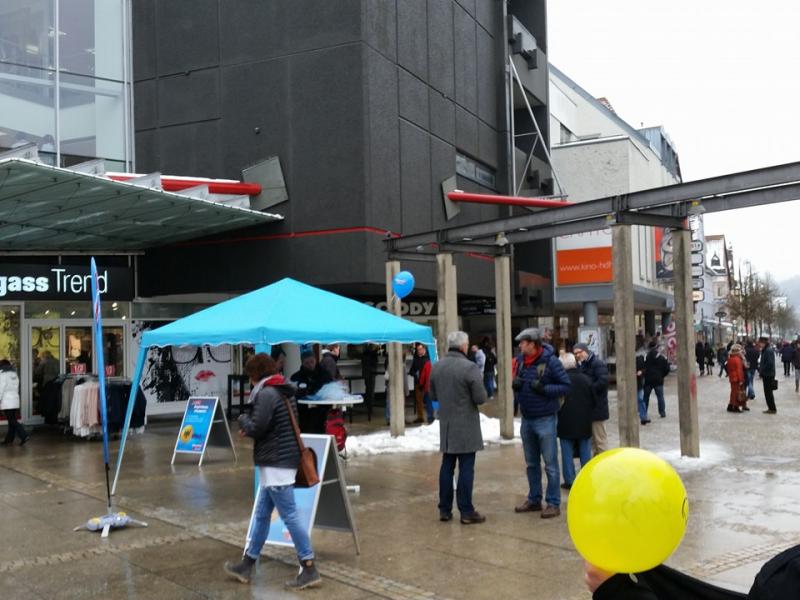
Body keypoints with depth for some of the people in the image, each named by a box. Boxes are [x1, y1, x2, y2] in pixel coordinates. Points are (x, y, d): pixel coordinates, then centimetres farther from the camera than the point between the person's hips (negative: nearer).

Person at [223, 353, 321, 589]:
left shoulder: (266, 393, -14)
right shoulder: (284, 392, 16)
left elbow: (257, 428, -18)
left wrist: (243, 419, 3)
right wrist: (251, 428, 12)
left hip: (276, 463, -10)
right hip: (283, 460, 10)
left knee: (289, 515, -6)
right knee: (261, 515, 15)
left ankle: (309, 569, -2)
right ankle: (246, 565, 25)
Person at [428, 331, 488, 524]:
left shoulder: (436, 367, 3)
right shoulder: (470, 367, -17)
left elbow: (433, 394, 13)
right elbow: (481, 398, -15)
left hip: (446, 425, 6)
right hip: (466, 426, -6)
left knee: (447, 466, 12)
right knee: (466, 468, 0)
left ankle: (444, 510, 18)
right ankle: (466, 512, 4)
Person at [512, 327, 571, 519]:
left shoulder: (550, 361, -14)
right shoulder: (521, 359, 4)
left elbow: (566, 386, -12)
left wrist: (544, 389, -24)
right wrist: (515, 384, -6)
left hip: (545, 419, -7)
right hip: (526, 419, 7)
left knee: (550, 464, 1)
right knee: (531, 463, 17)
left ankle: (553, 503, 10)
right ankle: (534, 499, 29)